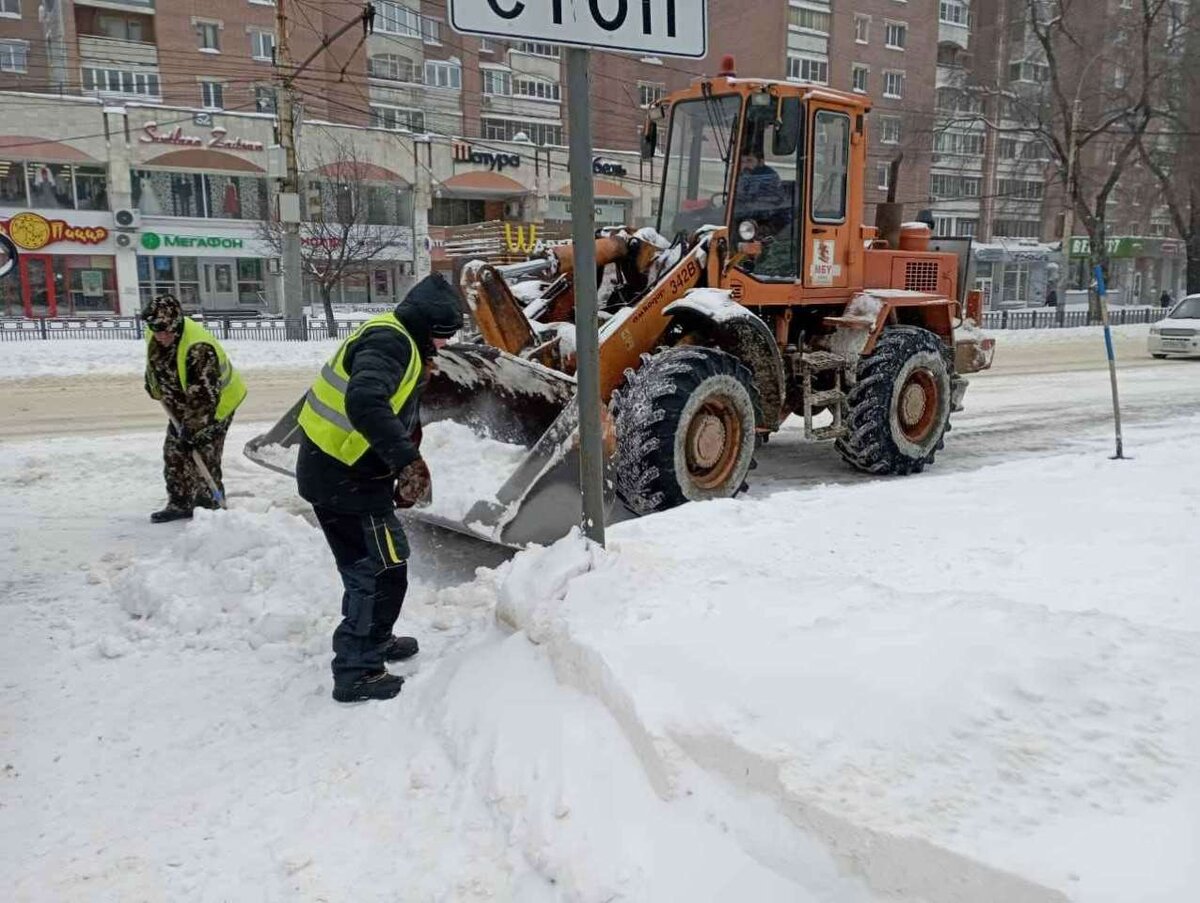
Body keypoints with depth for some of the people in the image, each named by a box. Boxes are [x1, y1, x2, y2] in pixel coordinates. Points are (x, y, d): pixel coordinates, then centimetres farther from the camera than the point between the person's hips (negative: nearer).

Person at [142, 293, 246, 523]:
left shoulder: (198, 348, -35)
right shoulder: (154, 335, -9)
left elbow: (203, 396, -34)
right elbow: (154, 364, 17)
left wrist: (193, 429, -31)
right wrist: (156, 390, 16)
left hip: (215, 405, -8)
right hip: (181, 407, 8)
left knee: (202, 457, -10)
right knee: (174, 453, 10)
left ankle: (211, 506, 4)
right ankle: (180, 504, 22)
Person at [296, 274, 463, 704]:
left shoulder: (396, 341, 16)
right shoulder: (389, 342, -18)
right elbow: (364, 403, -36)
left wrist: (401, 472, 18)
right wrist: (407, 460, -38)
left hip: (336, 473, 10)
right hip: (346, 479, -10)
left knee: (367, 567, 24)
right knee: (383, 571, -2)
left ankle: (373, 641, 42)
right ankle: (356, 672, 5)